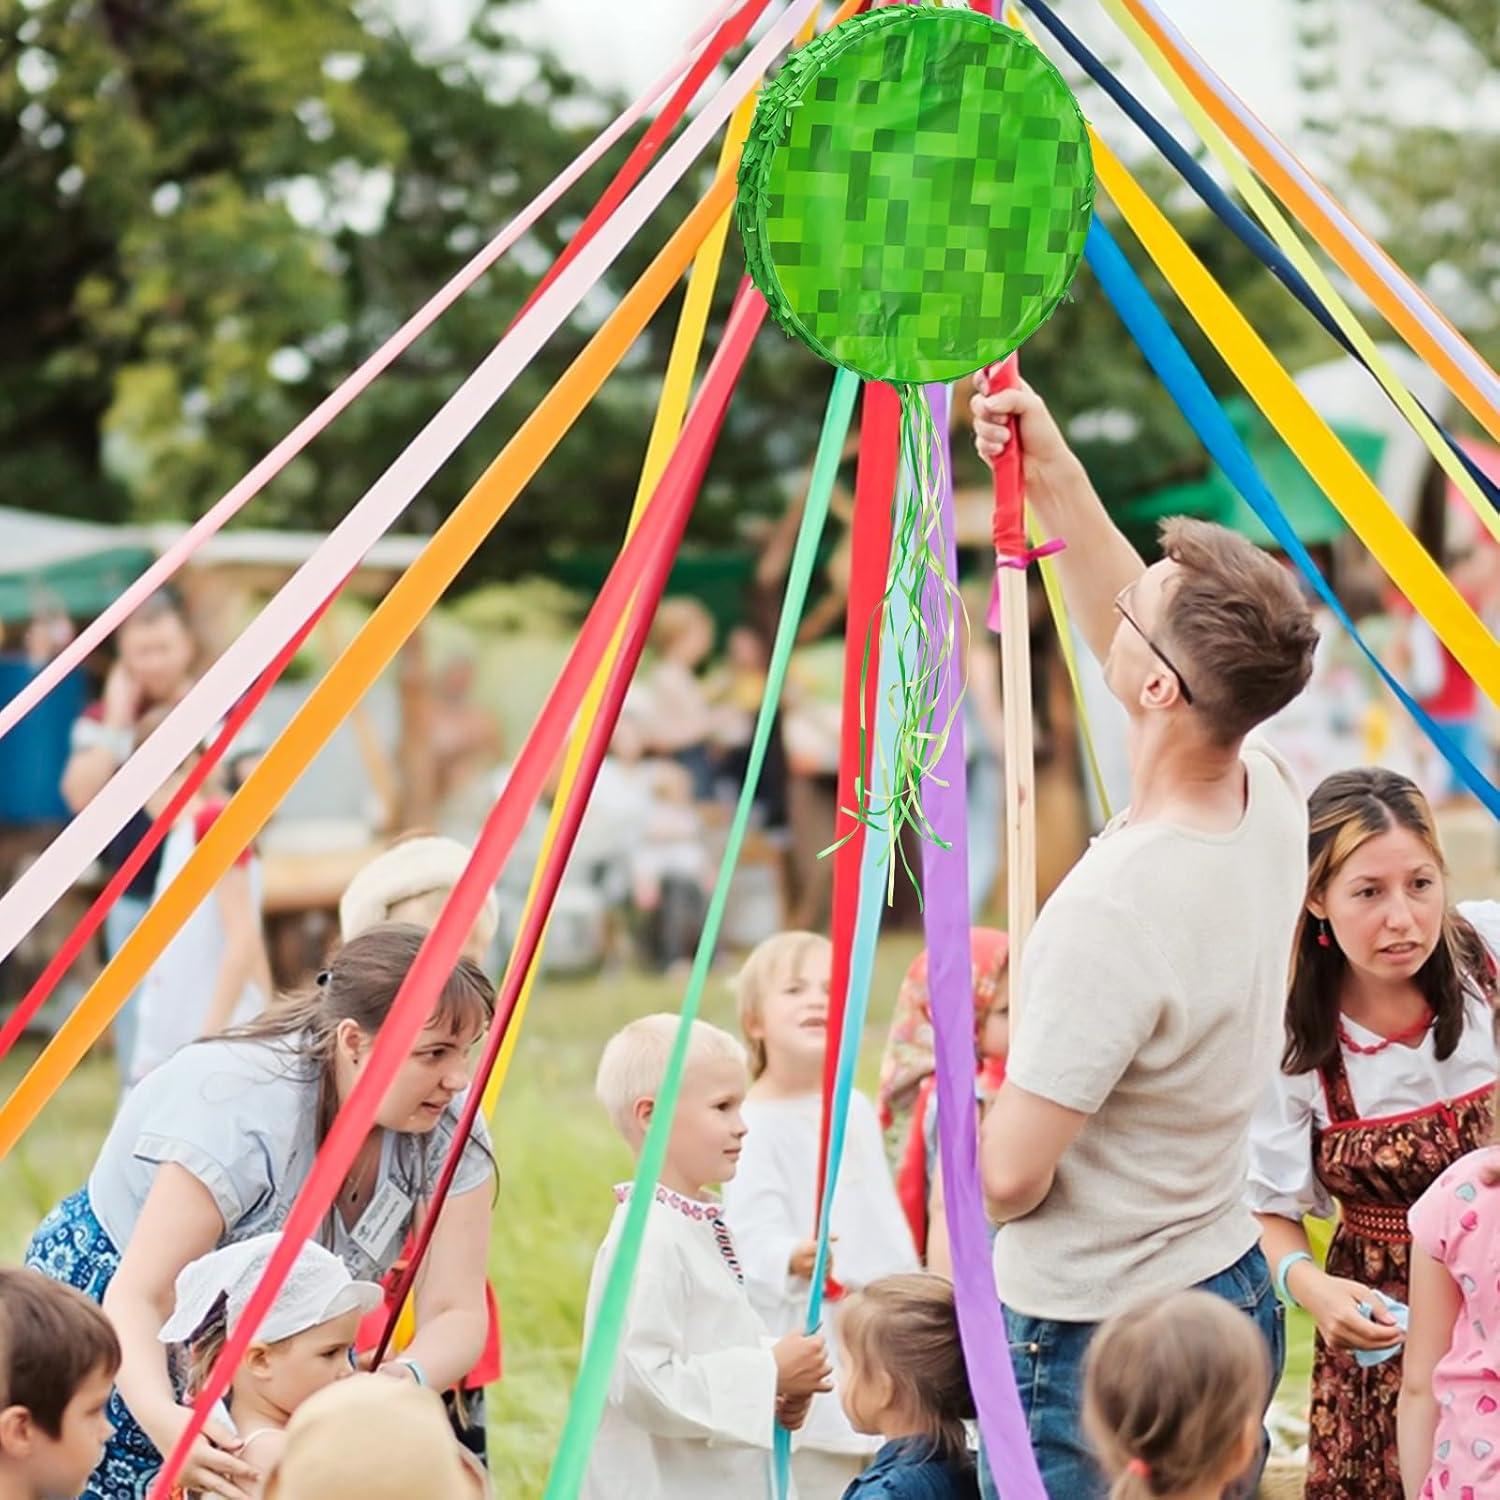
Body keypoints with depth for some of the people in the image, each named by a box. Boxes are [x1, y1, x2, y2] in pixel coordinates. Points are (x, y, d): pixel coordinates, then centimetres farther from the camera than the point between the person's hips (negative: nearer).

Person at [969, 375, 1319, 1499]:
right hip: (1233, 1292, 8)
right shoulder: (1270, 801, -7)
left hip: (1095, 1340, -8)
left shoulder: (1111, 911, -30)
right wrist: (1054, 473, 11)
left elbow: (1007, 1178, -24)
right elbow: (1135, 644, 13)